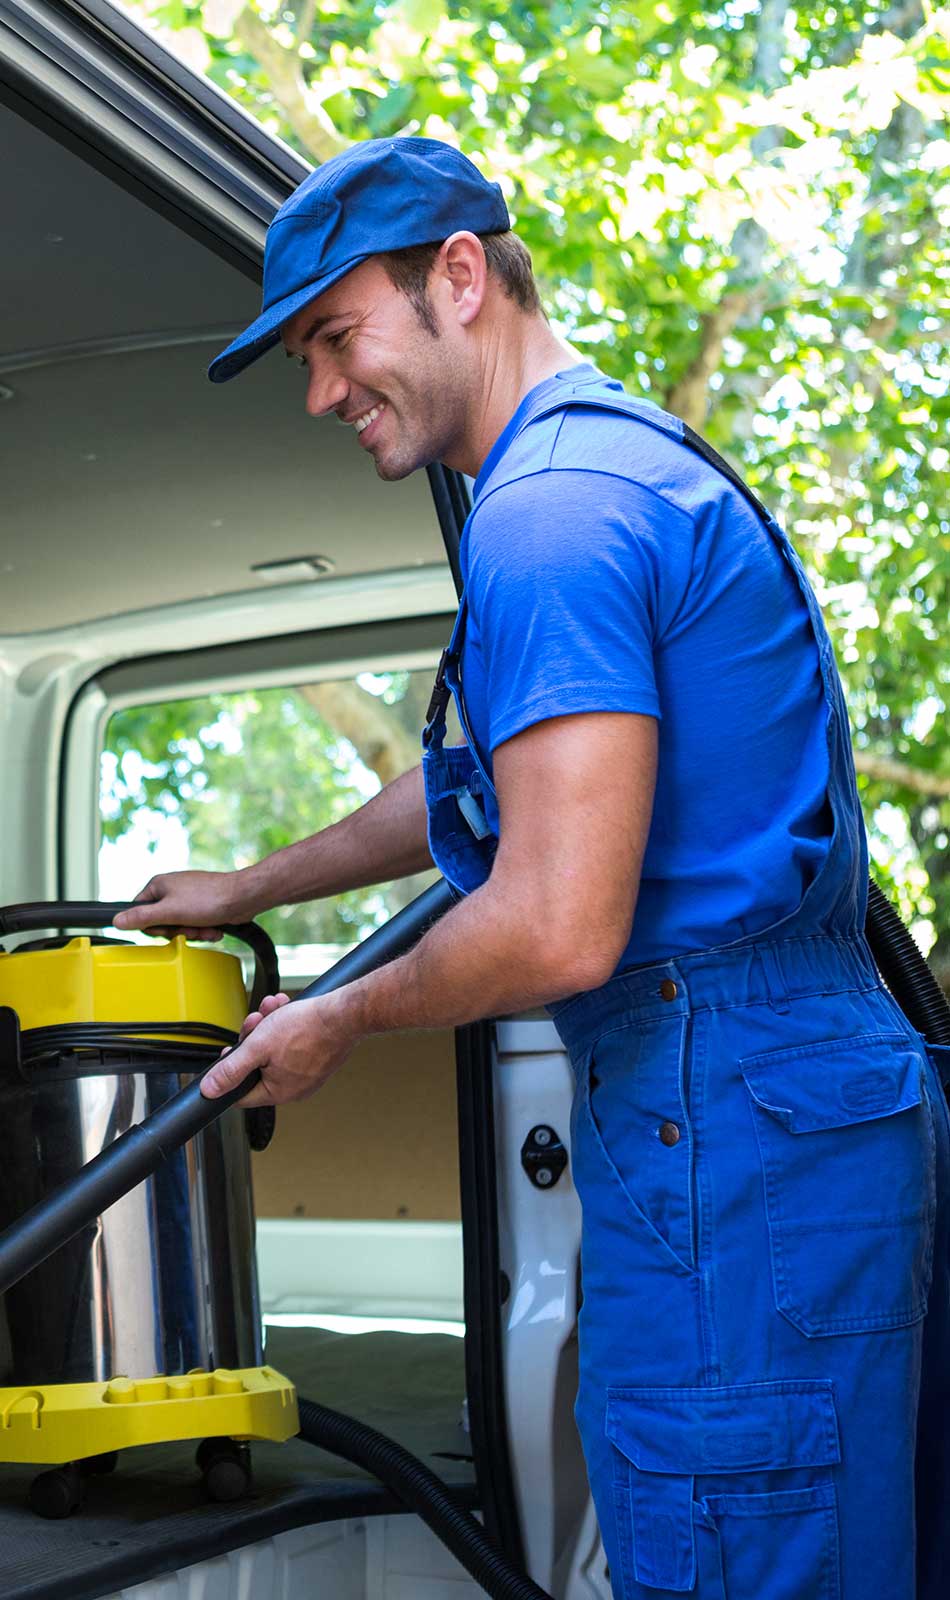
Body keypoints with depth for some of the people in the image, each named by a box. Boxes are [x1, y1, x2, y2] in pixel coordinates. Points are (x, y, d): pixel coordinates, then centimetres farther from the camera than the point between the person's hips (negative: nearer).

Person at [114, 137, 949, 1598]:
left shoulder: (549, 511, -15)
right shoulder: (633, 462, 20)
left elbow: (559, 929, -22)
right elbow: (481, 788, 31)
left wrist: (340, 1023, -3)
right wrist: (246, 889, 38)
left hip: (728, 1131, -11)